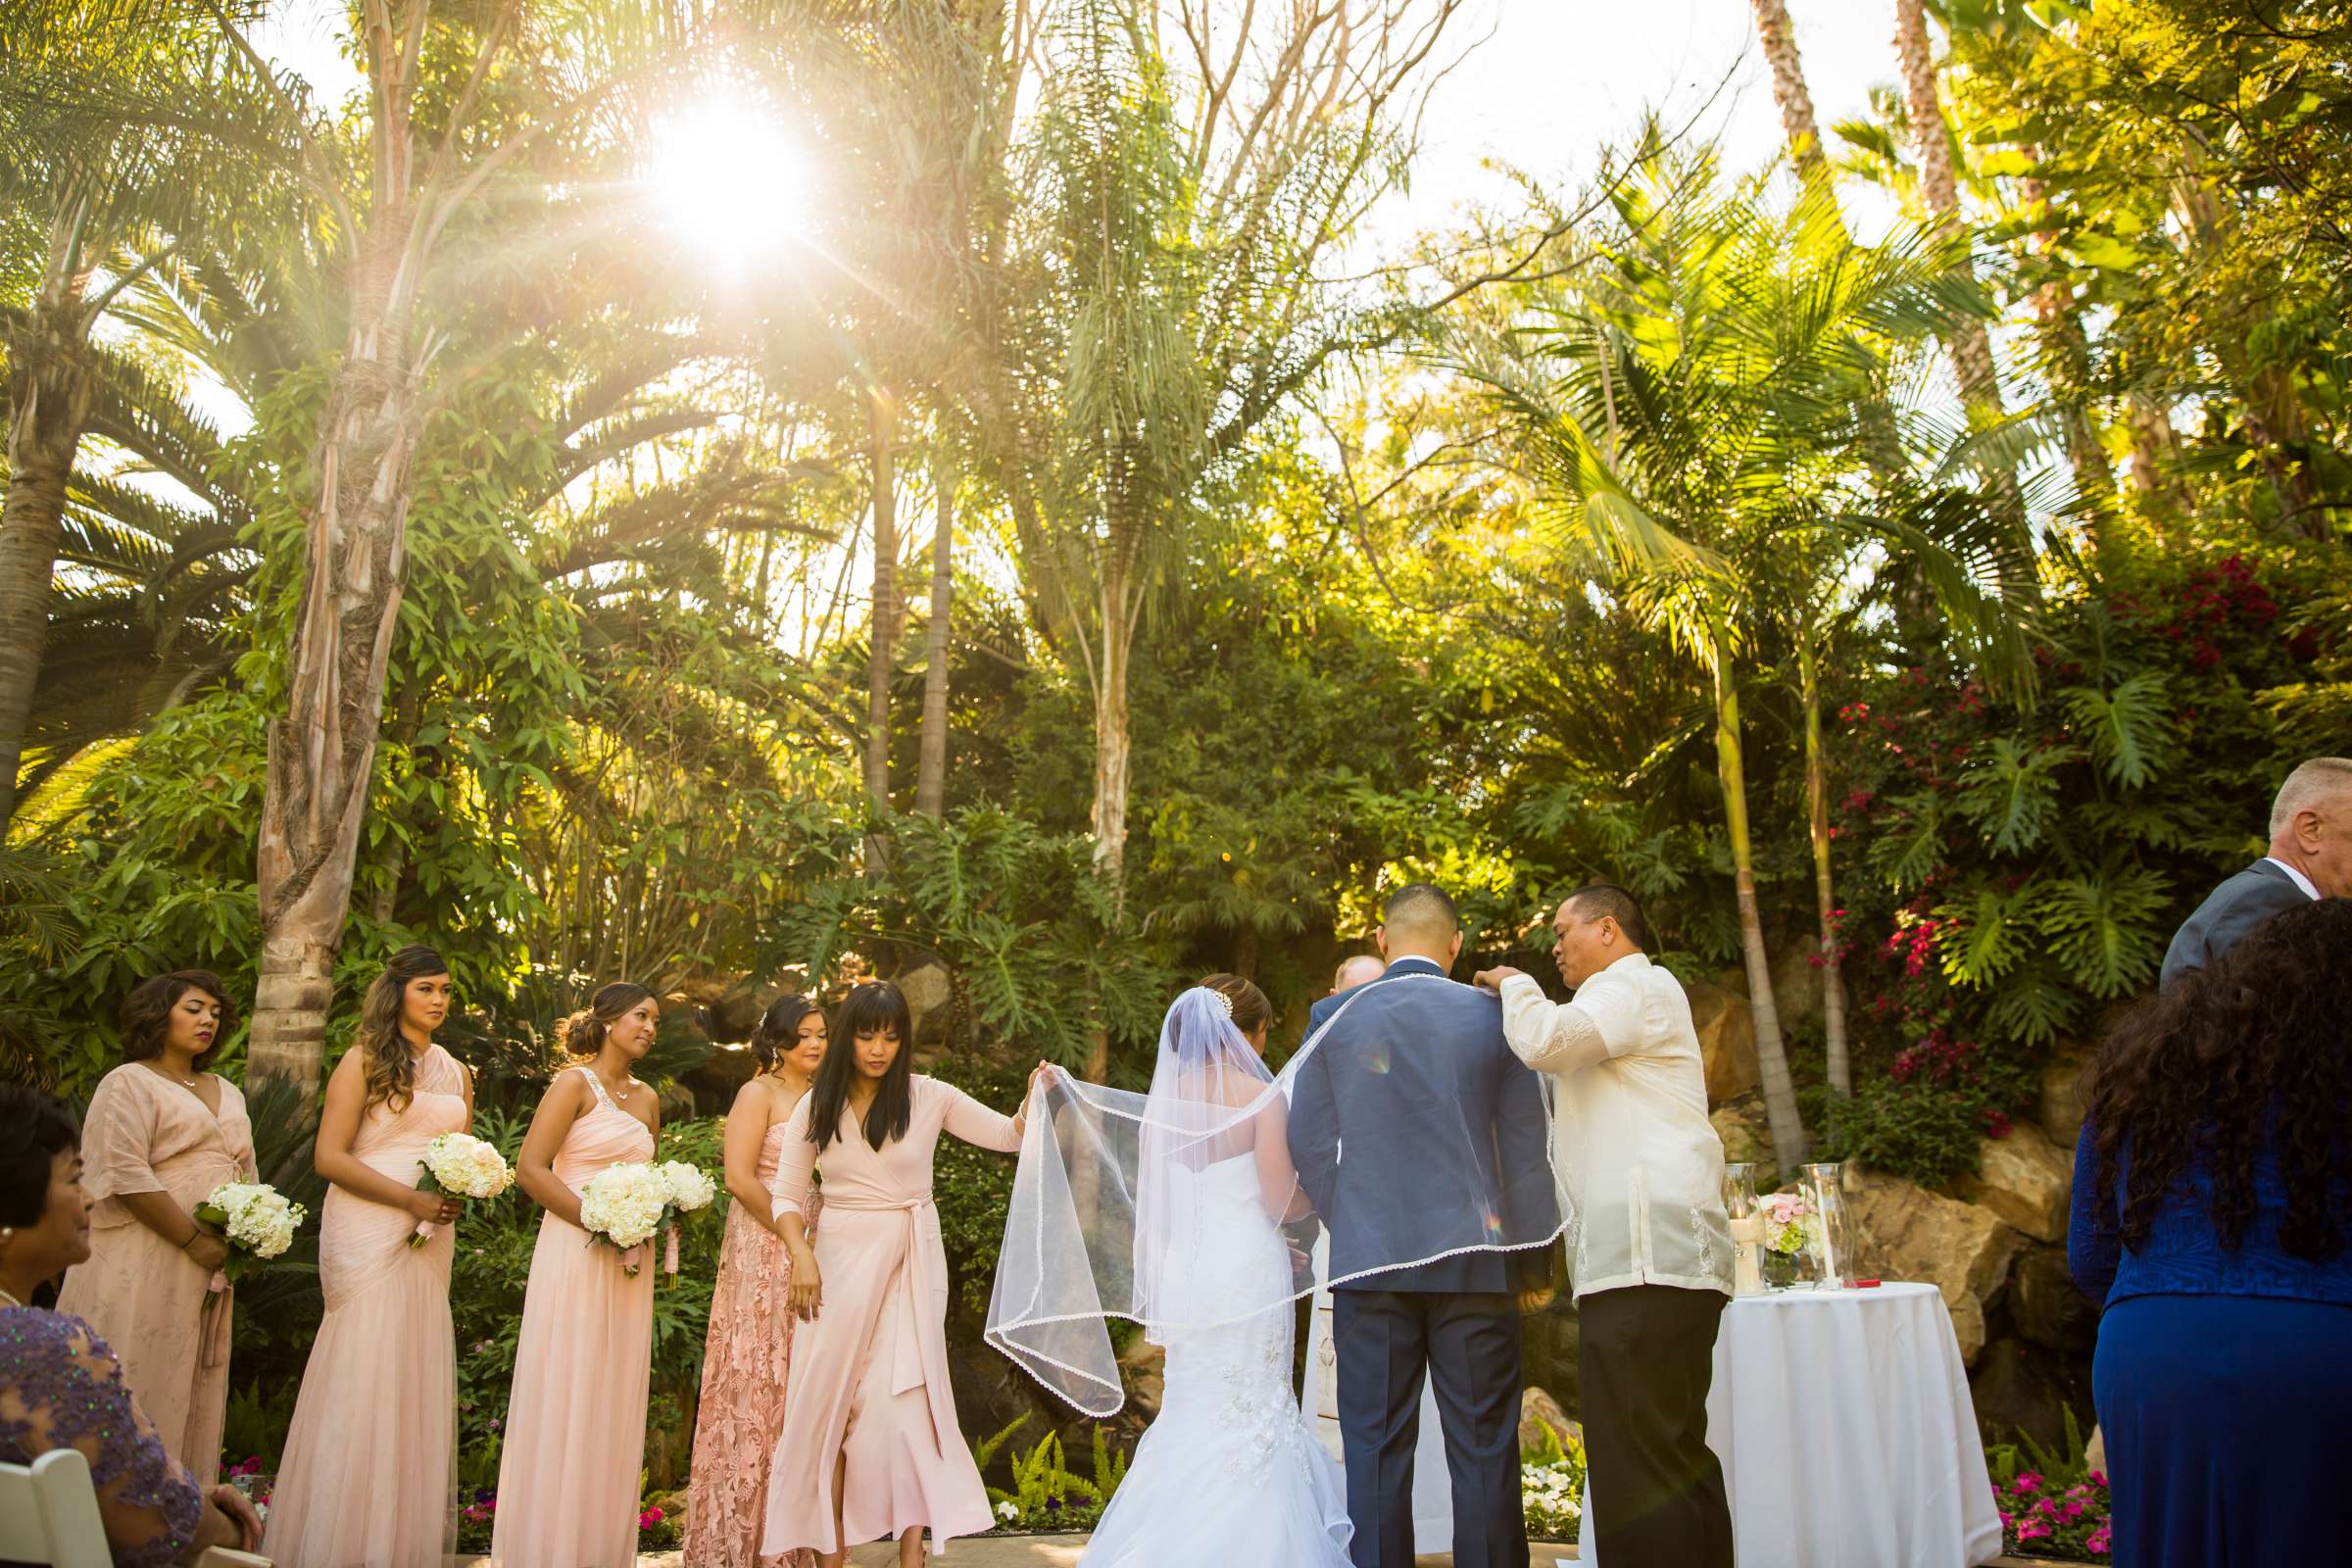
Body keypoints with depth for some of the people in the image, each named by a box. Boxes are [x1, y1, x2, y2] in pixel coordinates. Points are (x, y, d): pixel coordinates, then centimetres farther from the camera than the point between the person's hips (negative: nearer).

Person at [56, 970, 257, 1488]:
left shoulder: (226, 1093, 18)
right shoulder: (129, 1082, -4)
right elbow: (126, 1174, -14)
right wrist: (194, 1240, -16)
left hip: (210, 1266, 7)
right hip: (144, 1264, -7)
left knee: (194, 1386, 9)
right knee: (138, 1387, -4)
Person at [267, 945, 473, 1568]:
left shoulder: (456, 1073, 16)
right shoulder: (364, 1061, -1)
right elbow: (330, 1157, -9)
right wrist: (410, 1199, -16)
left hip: (431, 1237, 5)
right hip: (368, 1231, -5)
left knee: (416, 1373, 5)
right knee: (364, 1371, -5)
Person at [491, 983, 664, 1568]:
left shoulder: (647, 1097, 14)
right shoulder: (575, 1084, -5)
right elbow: (530, 1169, -13)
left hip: (630, 1261, 6)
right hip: (574, 1253, -6)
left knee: (614, 1403, 9)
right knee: (564, 1397, -1)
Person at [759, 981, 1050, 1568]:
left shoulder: (929, 1097, -3)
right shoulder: (816, 1106, 1)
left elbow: (1009, 1135, -3)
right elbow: (786, 1194, 5)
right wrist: (802, 1256, -9)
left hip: (909, 1265, -2)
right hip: (839, 1261, 2)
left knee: (903, 1403, -6)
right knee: (829, 1401, 5)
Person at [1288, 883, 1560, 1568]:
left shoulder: (1332, 1016, 2)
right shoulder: (1493, 1016, 1)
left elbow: (1308, 1142, 5)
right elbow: (1528, 1149, 2)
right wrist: (1535, 1255, 11)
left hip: (1369, 1256, 0)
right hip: (1473, 1256, 0)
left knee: (1376, 1448, 6)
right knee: (1483, 1447, 7)